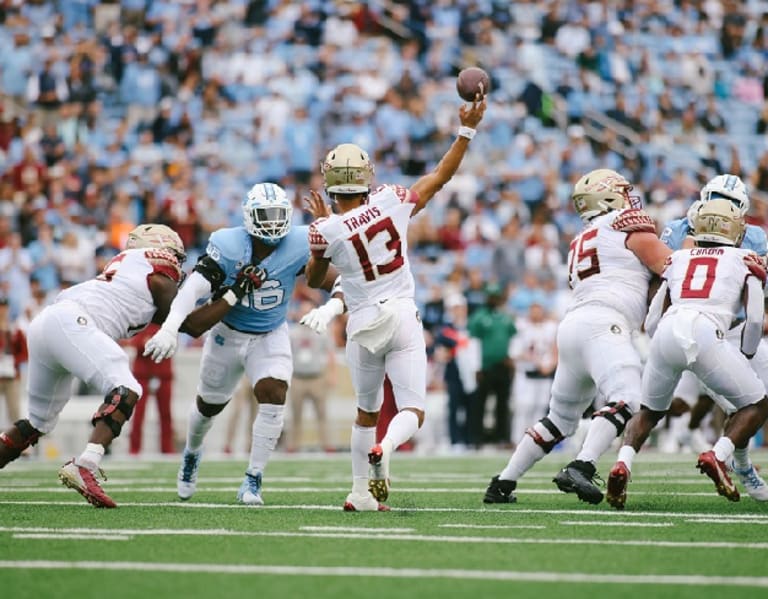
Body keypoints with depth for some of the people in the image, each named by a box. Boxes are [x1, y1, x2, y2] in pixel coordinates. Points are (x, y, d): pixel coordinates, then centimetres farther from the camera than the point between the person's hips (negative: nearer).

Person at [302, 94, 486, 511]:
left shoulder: (327, 231, -9)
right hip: (403, 319, 0)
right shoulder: (393, 203, -5)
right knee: (412, 410, 0)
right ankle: (385, 447, -32)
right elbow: (440, 176, 9)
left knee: (366, 411, 19)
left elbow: (313, 280, 10)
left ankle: (362, 492, 17)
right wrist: (467, 130, 15)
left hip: (364, 324, 0)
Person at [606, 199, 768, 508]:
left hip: (666, 332, 4)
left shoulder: (677, 260, 28)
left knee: (649, 411, 25)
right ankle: (718, 456, -10)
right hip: (706, 333, -4)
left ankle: (622, 465, -2)